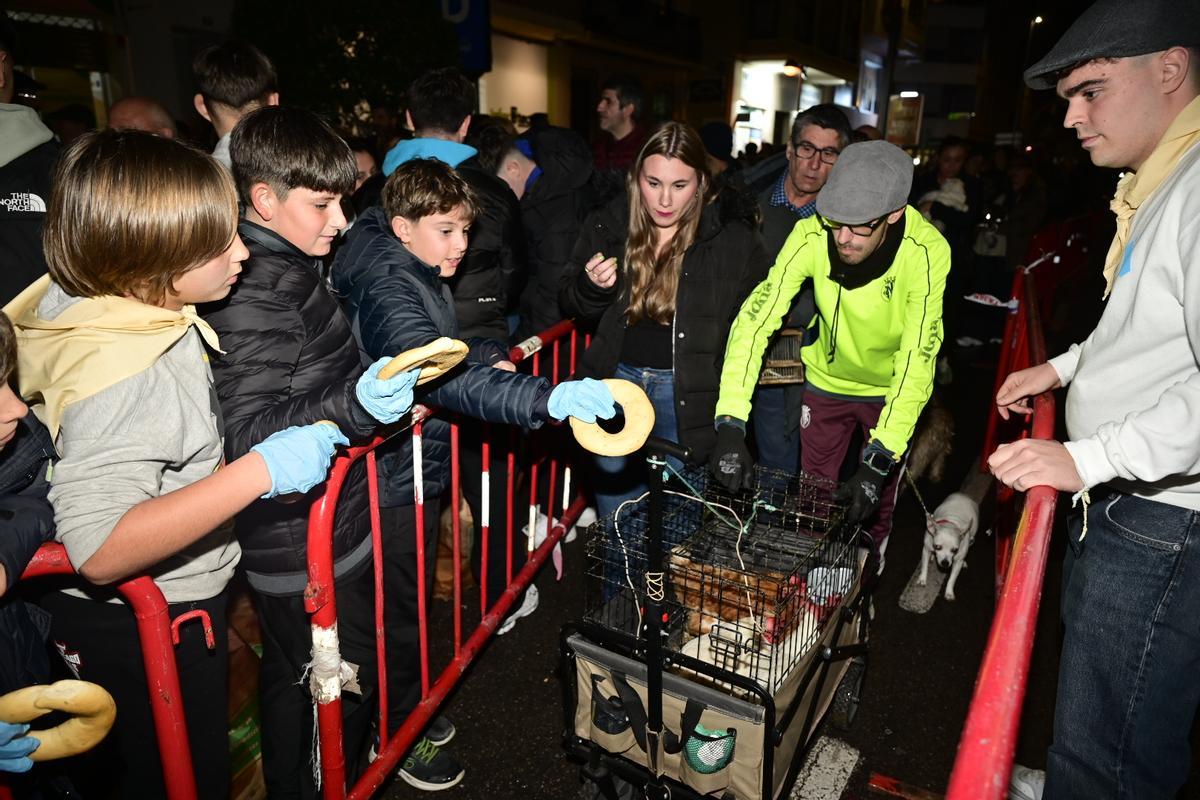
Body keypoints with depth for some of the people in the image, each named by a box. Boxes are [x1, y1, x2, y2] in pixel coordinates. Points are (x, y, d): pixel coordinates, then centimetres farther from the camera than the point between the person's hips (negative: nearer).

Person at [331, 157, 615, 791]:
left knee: (411, 594, 23)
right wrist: (549, 398, -54)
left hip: (422, 464, 9)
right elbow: (444, 379, -43)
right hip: (397, 477, -9)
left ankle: (409, 709, 43)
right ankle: (398, 733, 30)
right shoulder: (389, 295, -26)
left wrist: (490, 356, 0)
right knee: (400, 608, 8)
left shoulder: (422, 277, 7)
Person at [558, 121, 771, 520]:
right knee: (615, 518, 16)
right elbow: (570, 304, 7)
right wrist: (592, 285, -16)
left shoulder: (731, 237, -9)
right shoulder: (608, 225, -3)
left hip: (688, 393, -2)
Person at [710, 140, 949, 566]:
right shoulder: (812, 236, -27)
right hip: (826, 379, 1)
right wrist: (730, 425, -40)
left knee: (875, 510, 14)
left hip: (892, 391, -1)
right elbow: (754, 320, -31)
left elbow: (917, 362, -31)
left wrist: (879, 462, -37)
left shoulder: (927, 252, -30)